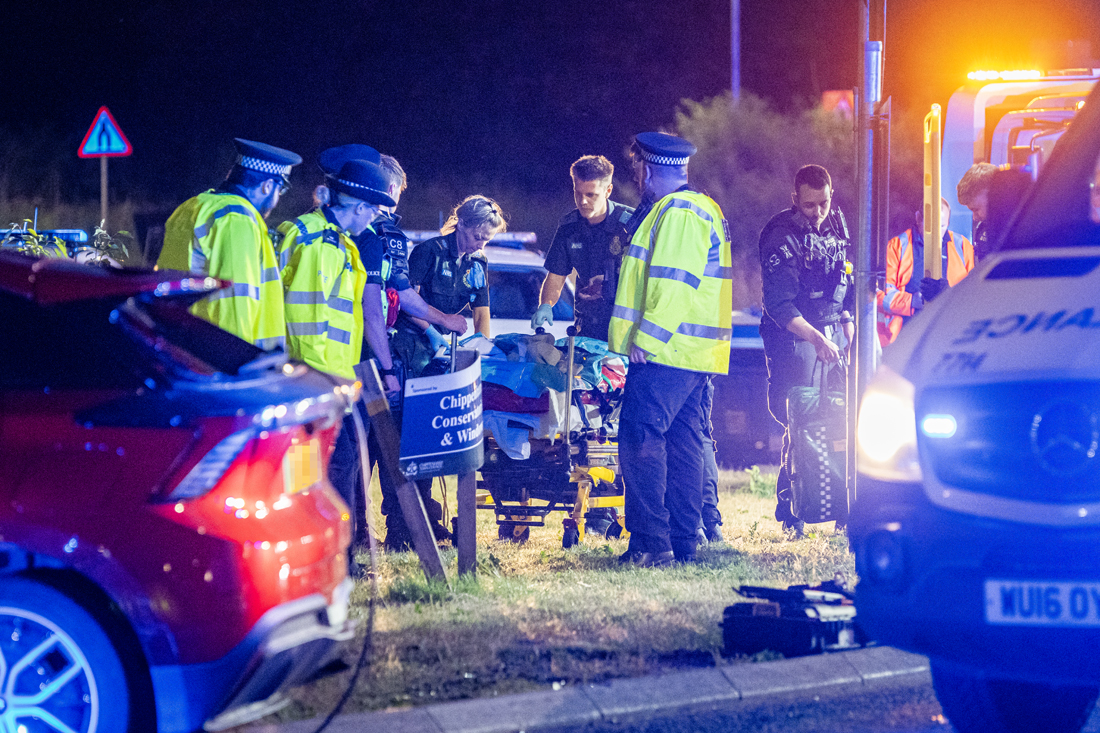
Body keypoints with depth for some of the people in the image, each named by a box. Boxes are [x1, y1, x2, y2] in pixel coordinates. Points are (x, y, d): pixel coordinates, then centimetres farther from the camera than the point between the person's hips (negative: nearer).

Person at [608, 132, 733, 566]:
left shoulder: (677, 212, -12)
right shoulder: (702, 209, 22)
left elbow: (674, 284, -21)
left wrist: (645, 339, -21)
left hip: (665, 352, -11)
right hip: (694, 354, 11)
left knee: (640, 437, -13)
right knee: (683, 443, 10)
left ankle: (650, 541, -16)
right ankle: (683, 543, 12)